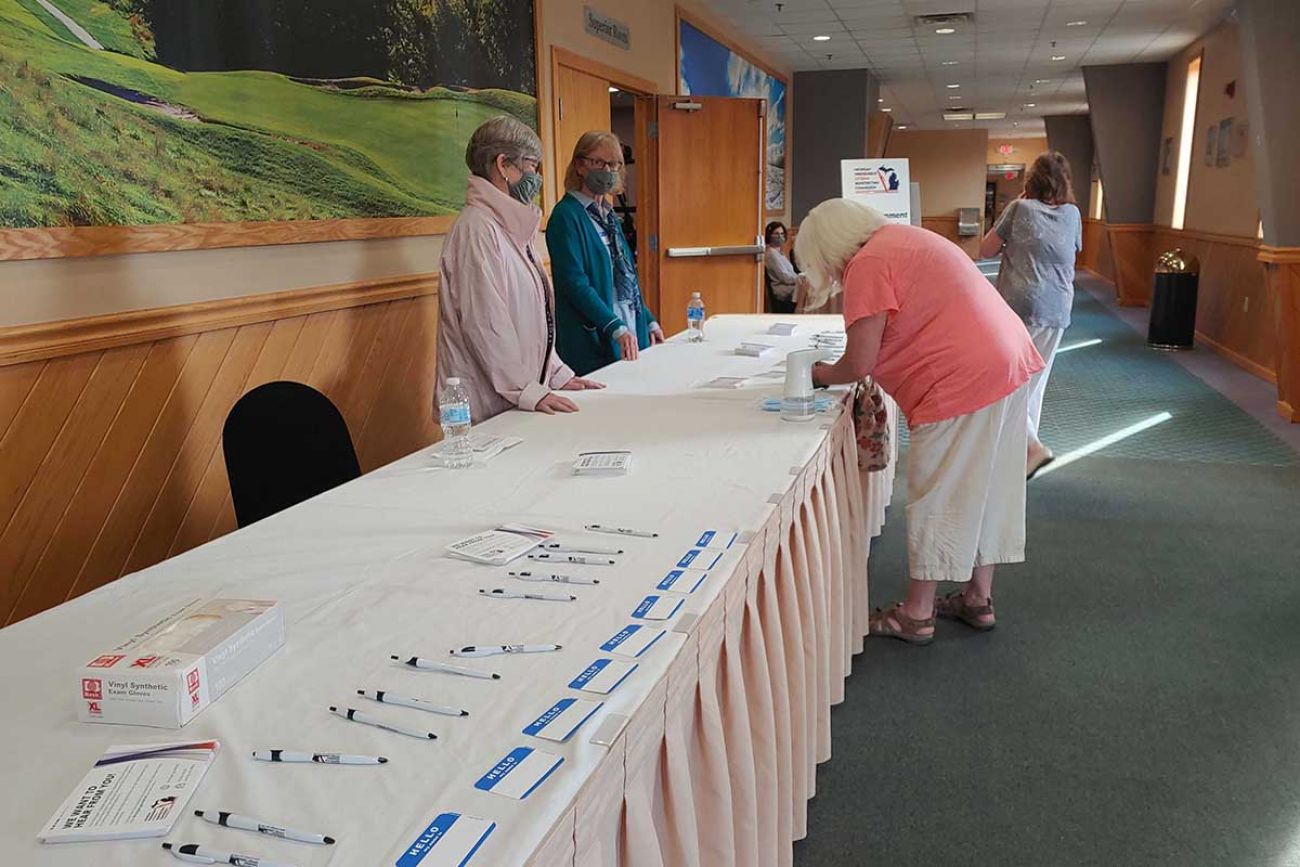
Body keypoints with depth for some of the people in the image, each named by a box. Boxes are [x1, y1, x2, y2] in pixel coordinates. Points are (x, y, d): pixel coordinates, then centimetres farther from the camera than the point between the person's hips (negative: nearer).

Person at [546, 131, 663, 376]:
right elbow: (575, 283, -19)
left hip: (631, 335, 8)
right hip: (594, 341, -8)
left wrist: (649, 321, 19)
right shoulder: (567, 215, -9)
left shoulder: (607, 214, 17)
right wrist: (616, 328, -25)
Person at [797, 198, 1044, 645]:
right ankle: (979, 598, 30)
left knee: (937, 497, 2)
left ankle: (916, 615, 14)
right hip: (1012, 362, 10)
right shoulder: (900, 238, 18)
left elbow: (858, 365, -14)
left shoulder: (868, 264, -12)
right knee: (984, 489, 18)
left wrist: (817, 374, 6)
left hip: (966, 382, -10)